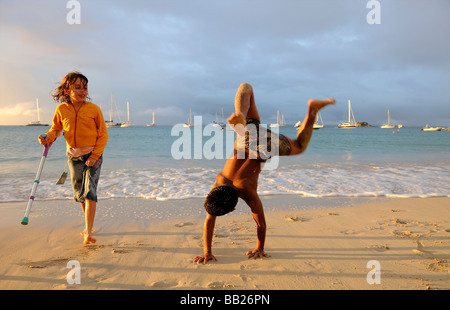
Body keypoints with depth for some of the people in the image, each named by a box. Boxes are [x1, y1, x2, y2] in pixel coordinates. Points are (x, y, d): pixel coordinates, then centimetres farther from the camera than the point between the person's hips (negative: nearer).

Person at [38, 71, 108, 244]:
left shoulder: (93, 109, -9)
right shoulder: (61, 110, -2)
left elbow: (103, 134, -5)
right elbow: (56, 128, 14)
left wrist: (94, 156, -12)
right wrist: (48, 138, -8)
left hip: (93, 155, -3)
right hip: (73, 157, 4)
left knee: (89, 192, -14)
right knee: (79, 194, 13)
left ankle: (88, 233, -14)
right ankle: (88, 225, 32)